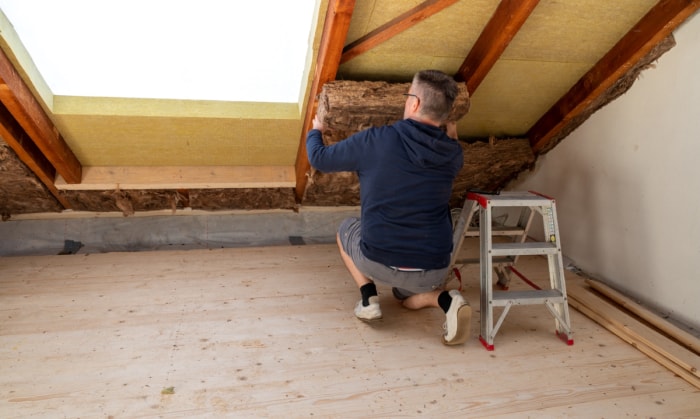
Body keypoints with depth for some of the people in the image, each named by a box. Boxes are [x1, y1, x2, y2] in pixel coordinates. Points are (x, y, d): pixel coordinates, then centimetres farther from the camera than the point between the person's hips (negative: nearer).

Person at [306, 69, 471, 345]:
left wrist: (315, 131, 23)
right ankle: (445, 300, 4)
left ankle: (368, 297, 12)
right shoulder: (452, 154, -2)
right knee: (408, 297, 37)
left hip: (379, 262, -3)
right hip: (432, 271, 4)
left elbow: (320, 159, 3)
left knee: (346, 229, 28)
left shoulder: (374, 140, -12)